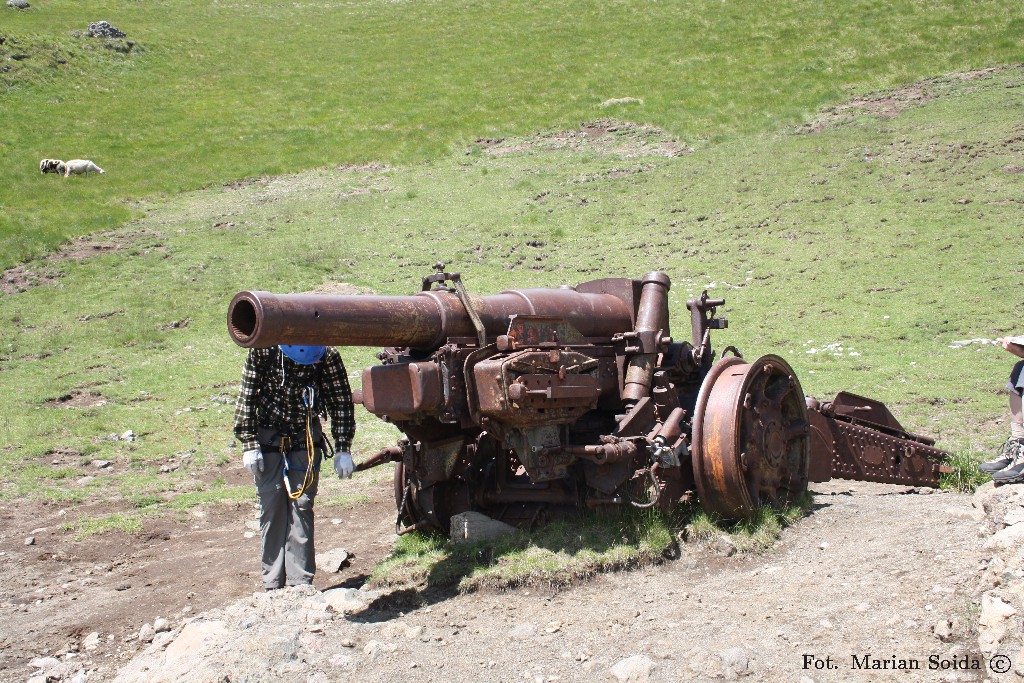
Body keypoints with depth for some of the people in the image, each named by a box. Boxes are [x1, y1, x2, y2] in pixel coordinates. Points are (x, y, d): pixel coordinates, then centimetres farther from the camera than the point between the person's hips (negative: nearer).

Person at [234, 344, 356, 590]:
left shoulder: (328, 357, -18)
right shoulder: (263, 350, -19)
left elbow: (341, 401, -9)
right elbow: (247, 397, -9)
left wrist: (343, 450, -10)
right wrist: (249, 443, -11)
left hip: (306, 440, 0)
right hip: (268, 438, 0)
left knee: (301, 505, -5)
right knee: (271, 507, 0)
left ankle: (300, 582, 0)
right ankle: (273, 583, 8)